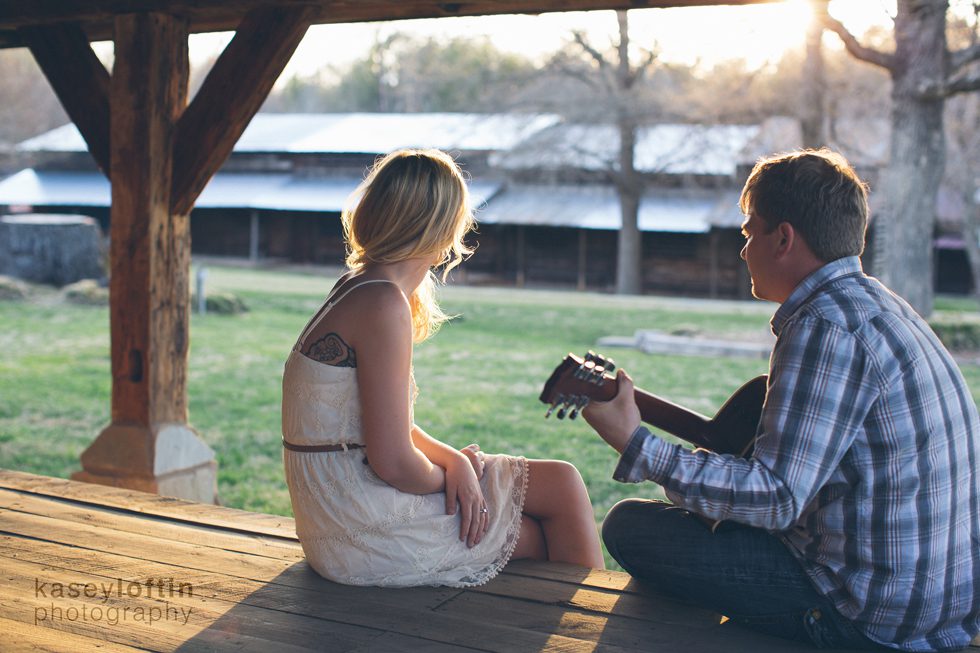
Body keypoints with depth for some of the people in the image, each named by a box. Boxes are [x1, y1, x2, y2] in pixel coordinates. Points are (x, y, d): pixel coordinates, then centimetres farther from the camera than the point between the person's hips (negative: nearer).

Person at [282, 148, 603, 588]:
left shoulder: (357, 291, 8)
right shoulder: (384, 305, -21)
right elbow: (393, 462, -23)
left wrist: (456, 460, -5)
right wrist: (450, 475, -4)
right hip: (363, 535, -9)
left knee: (561, 483, 12)